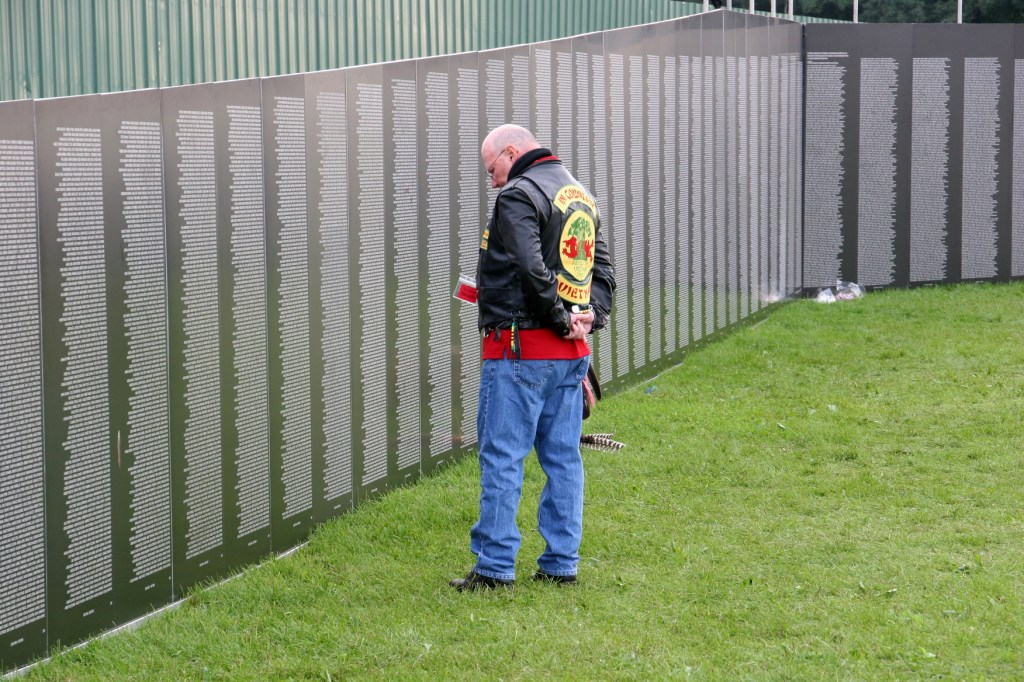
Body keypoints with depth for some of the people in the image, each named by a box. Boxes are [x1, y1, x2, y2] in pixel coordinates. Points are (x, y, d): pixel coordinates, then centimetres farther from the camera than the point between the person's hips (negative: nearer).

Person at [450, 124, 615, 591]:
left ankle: (495, 567, -3)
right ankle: (562, 564, 13)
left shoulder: (518, 196, -10)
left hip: (520, 349, -8)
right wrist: (591, 316, 4)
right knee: (563, 457, 11)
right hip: (572, 353, 8)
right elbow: (602, 266, 17)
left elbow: (531, 268, -21)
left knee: (502, 457, -4)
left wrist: (561, 320, -12)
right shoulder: (582, 197, 18)